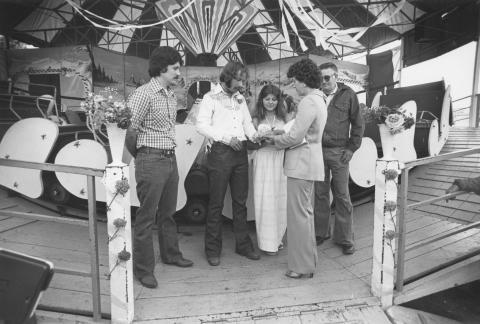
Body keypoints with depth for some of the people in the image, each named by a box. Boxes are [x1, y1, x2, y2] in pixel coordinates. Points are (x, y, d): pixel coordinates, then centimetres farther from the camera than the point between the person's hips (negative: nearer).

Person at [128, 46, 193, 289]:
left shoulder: (171, 94, 13)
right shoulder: (144, 94, -12)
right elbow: (130, 127, -16)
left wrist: (170, 151, 10)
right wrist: (142, 153, -7)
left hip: (170, 158, 8)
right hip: (151, 160, -8)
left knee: (168, 212, 20)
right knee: (146, 216, 2)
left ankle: (170, 254, 37)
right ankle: (143, 269, 15)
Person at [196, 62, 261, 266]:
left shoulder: (240, 98, 16)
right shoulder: (211, 97, -2)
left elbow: (247, 123, 18)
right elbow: (201, 125, -10)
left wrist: (254, 135, -3)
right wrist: (226, 138, -17)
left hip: (240, 152, 6)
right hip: (219, 152, -5)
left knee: (240, 201, 11)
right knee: (216, 203, 1)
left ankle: (243, 244, 23)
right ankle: (213, 249, 14)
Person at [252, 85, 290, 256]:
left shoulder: (283, 117, 9)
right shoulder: (257, 119, 3)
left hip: (281, 160, 2)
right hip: (263, 159, -2)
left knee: (281, 201, 5)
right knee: (265, 201, -1)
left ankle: (277, 238, 24)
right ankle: (267, 242, 10)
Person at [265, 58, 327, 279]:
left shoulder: (308, 102, -18)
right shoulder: (318, 100, 15)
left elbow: (295, 137, -20)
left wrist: (275, 139, -4)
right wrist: (281, 137, 10)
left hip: (301, 164, -11)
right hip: (308, 163, 11)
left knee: (299, 215, -1)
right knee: (305, 212, 19)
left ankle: (303, 267, 11)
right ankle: (308, 260, 33)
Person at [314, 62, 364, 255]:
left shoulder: (347, 94, 3)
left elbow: (358, 123, 4)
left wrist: (351, 148, -1)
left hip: (338, 152, -2)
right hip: (318, 150, 2)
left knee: (342, 196, 3)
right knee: (320, 194, 9)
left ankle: (345, 238, 15)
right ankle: (321, 232, 24)